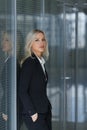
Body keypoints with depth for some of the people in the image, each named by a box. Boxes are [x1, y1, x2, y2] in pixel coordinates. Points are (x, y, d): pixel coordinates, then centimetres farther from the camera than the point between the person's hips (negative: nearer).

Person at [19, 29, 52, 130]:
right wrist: (32, 113, -15)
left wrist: (48, 108, 11)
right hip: (34, 114, -8)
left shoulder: (41, 62, 12)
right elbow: (22, 91, -15)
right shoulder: (29, 63, -12)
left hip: (45, 111, 8)